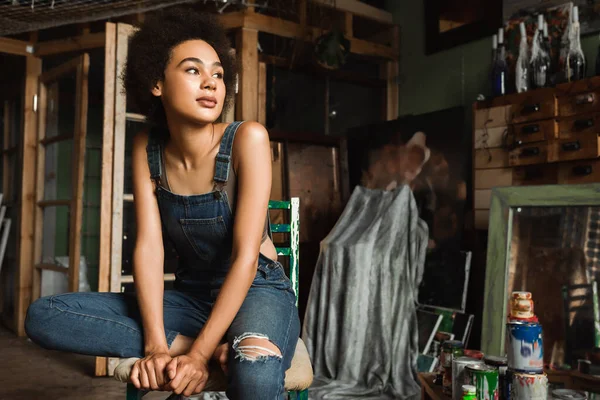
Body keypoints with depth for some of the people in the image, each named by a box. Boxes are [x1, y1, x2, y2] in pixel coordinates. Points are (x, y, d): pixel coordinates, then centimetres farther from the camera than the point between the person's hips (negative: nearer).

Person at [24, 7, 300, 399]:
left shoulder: (248, 138, -16)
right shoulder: (147, 150, -2)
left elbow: (246, 255, -20)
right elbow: (148, 247, -9)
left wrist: (198, 354, -25)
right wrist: (156, 345, -21)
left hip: (257, 290, -6)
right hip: (191, 296, 7)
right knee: (43, 316, -12)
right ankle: (220, 348, -17)